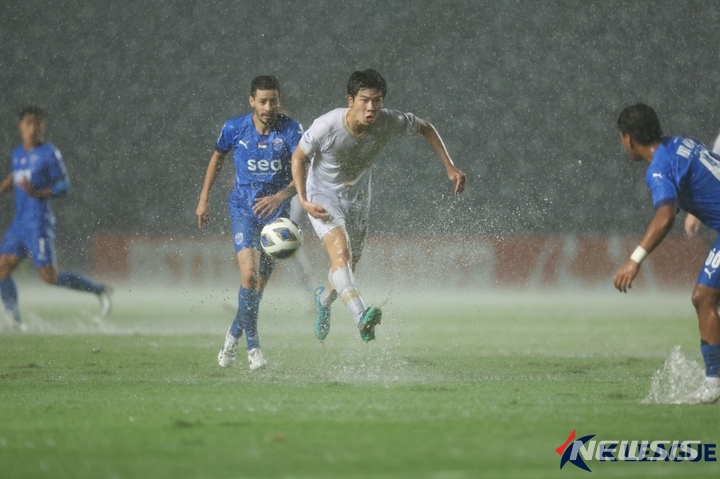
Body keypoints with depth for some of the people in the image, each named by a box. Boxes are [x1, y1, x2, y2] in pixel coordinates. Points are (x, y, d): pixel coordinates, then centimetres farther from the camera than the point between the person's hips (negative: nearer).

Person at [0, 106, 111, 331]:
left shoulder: (49, 153, -7)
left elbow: (64, 186, -9)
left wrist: (37, 193, -21)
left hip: (38, 223, -7)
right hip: (19, 223, 7)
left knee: (49, 277, -8)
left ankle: (99, 290, 7)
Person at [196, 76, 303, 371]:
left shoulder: (290, 130, -11)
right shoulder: (234, 129, -6)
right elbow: (217, 157, 13)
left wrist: (281, 196, -36)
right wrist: (204, 198, 13)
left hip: (276, 211, 1)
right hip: (243, 208, -1)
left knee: (260, 283, 7)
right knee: (249, 274, -20)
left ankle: (235, 333, 34)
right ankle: (252, 346, -8)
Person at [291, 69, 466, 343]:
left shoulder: (390, 123, -24)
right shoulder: (326, 127, -30)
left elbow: (425, 128, -3)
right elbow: (298, 157, -12)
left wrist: (449, 167, -6)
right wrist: (303, 200, -21)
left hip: (358, 197, 4)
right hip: (323, 196, -4)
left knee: (350, 264, 15)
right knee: (340, 253, -28)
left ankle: (324, 300, 50)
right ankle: (361, 318, -45)